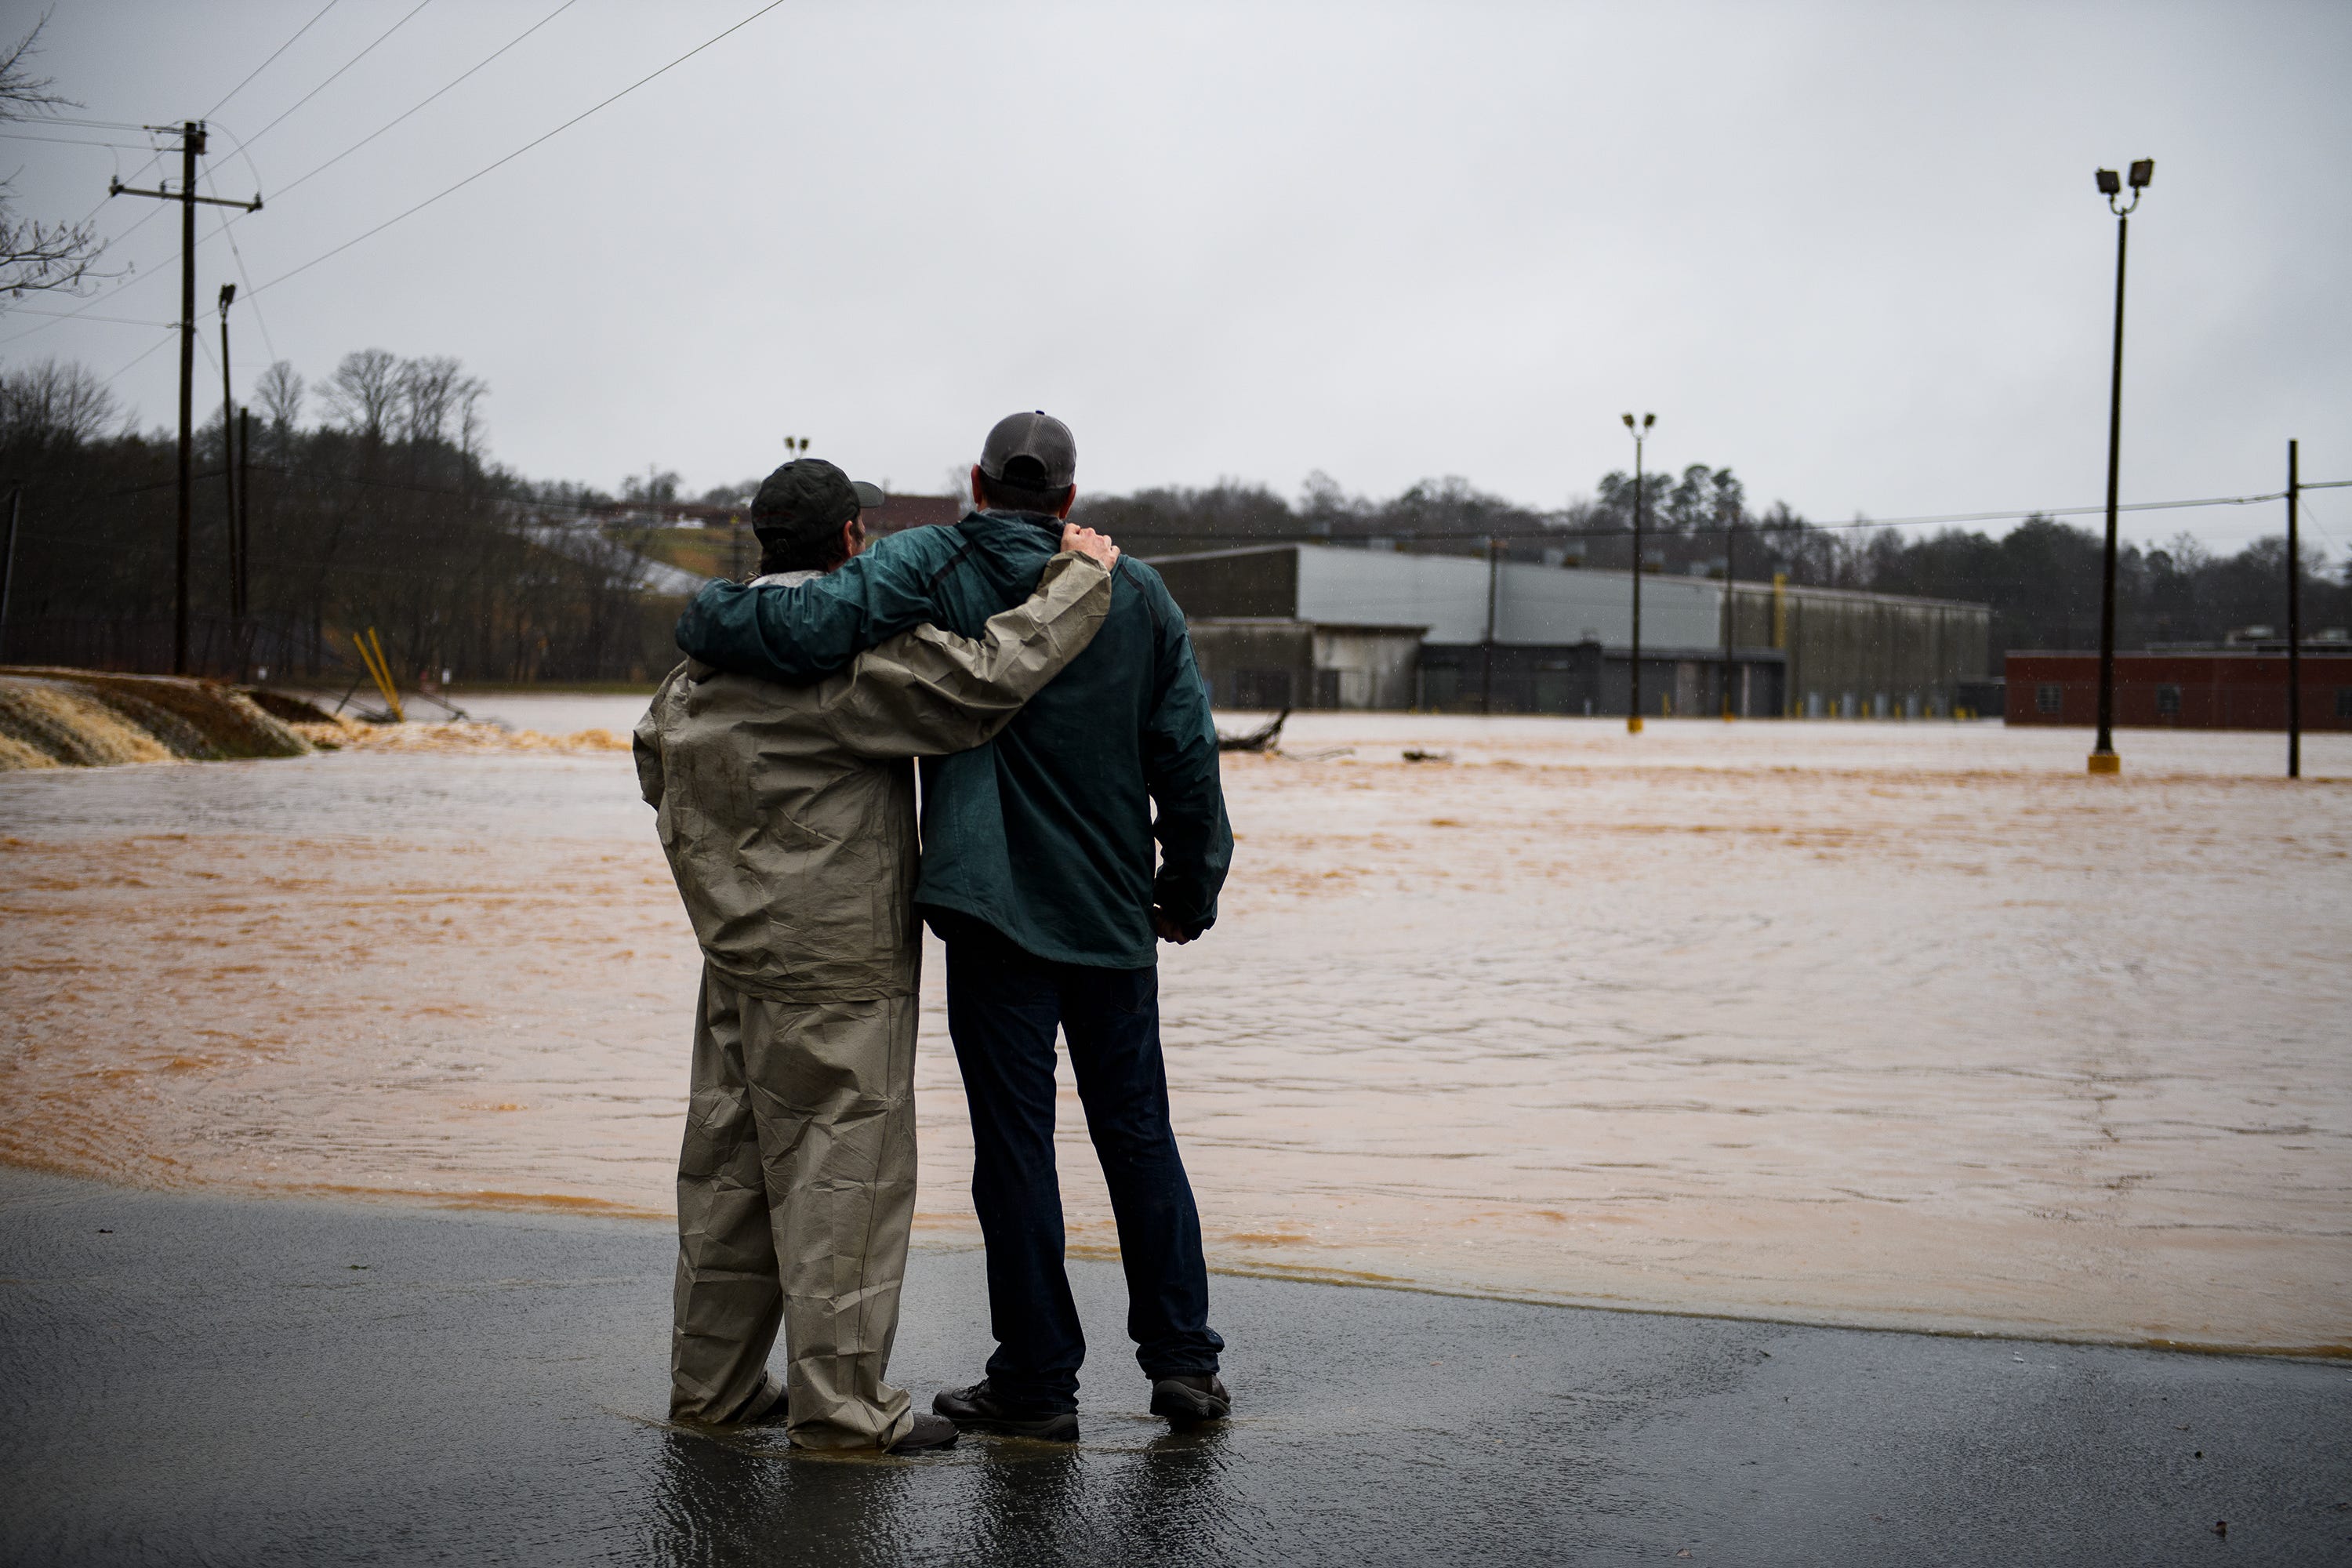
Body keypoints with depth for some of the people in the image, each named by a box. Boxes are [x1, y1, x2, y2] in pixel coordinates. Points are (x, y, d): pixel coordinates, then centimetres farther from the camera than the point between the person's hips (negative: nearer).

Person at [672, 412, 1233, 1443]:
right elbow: (1188, 753, 6)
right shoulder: (1137, 594, 7)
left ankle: (1039, 1378, 8)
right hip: (1116, 914, 4)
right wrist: (1191, 889, 15)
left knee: (1015, 1139, 2)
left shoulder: (932, 569, -6)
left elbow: (807, 628, -21)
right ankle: (1183, 1359, 16)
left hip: (997, 905, -4)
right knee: (1137, 1131, 14)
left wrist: (706, 617, -2)